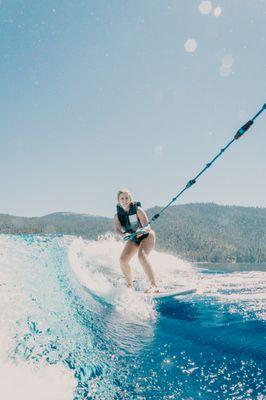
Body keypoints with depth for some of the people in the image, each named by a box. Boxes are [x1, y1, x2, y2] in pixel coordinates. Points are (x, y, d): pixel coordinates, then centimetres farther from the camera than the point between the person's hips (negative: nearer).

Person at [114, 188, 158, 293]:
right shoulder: (118, 215, -10)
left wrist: (142, 231, -50)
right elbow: (117, 229, -27)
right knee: (123, 259, -12)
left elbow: (147, 227, -26)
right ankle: (130, 285, 5)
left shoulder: (137, 210, -21)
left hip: (147, 236, -5)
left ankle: (154, 285, -33)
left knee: (142, 256, -30)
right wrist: (124, 234, -49)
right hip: (133, 239, 5)